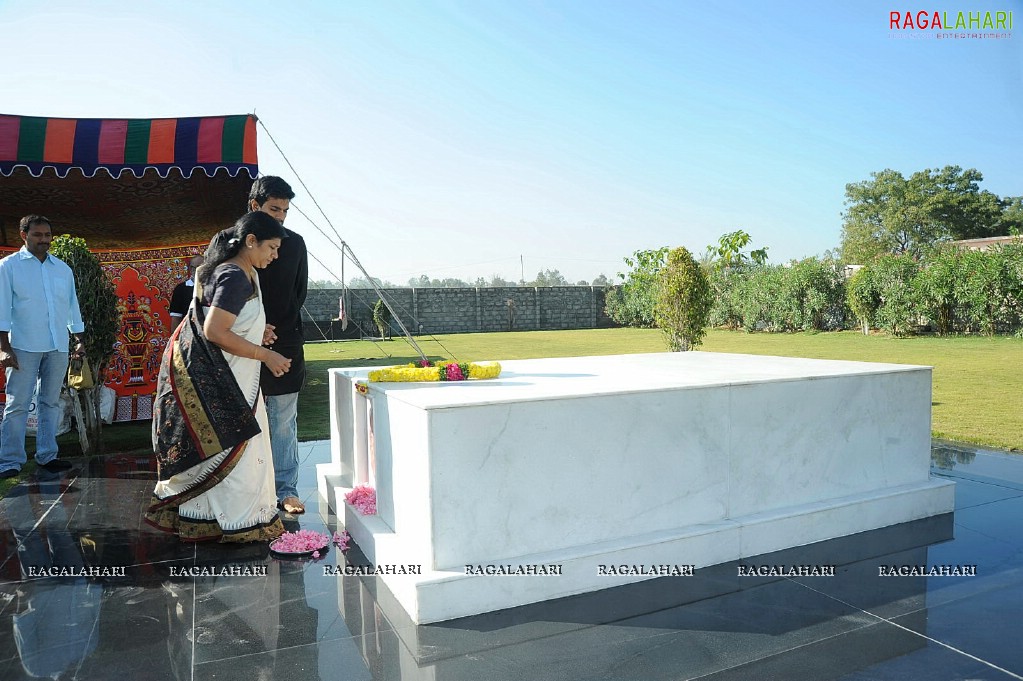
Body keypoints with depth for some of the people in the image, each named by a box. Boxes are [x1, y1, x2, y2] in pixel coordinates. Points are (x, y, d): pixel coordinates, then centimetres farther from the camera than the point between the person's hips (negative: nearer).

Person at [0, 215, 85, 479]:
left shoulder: (63, 268, 14)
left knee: (51, 402, 8)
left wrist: (79, 340, 15)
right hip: (24, 347, -4)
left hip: (58, 347, 4)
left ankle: (47, 455, 14)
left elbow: (72, 305, 19)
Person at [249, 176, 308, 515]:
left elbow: (299, 294, 10)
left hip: (285, 345, 2)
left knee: (284, 423, 5)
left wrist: (276, 330, -1)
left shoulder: (295, 243, 7)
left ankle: (286, 490, 12)